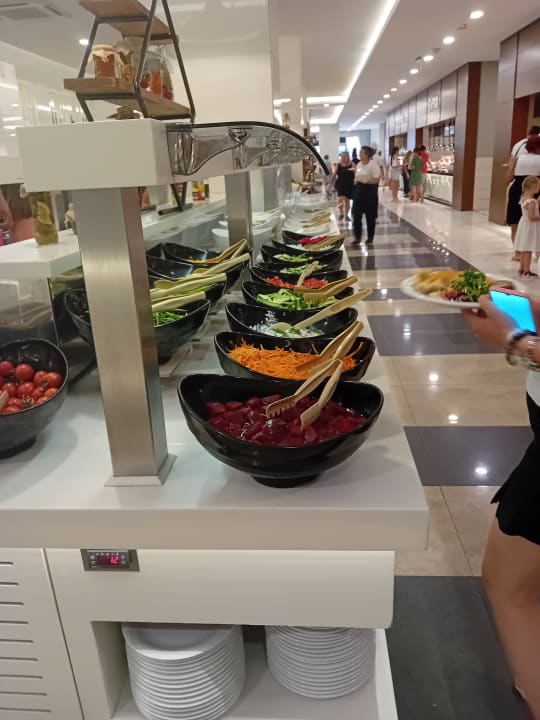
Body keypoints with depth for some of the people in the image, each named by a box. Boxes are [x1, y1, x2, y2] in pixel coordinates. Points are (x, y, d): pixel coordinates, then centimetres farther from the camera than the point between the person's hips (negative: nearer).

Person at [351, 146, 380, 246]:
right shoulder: (359, 164, 9)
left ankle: (370, 237, 18)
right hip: (359, 191, 6)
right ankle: (357, 237, 8)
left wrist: (364, 181, -21)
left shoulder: (373, 164, -12)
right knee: (356, 215, 1)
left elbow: (376, 180, -16)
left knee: (370, 216, 5)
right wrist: (356, 181, -1)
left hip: (370, 191, -6)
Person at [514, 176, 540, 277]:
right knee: (528, 250, -3)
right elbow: (531, 217, -24)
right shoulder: (532, 202, -22)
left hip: (524, 225, 10)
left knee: (524, 250, 16)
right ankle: (526, 271, 3)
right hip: (530, 227, -10)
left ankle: (522, 269, 24)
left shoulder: (524, 198, 6)